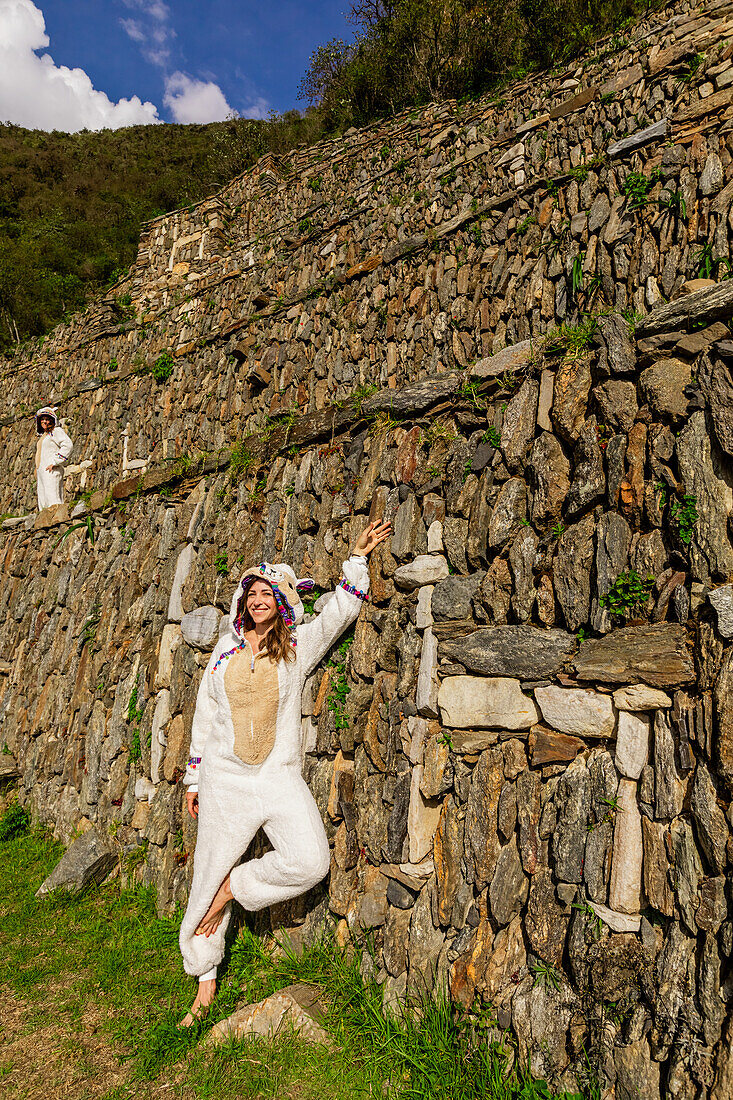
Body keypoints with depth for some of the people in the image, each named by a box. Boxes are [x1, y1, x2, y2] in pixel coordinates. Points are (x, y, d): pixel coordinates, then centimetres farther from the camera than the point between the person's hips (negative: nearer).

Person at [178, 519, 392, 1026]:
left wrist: (358, 559, -6)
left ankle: (231, 889, 5)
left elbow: (342, 609, 0)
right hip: (225, 779, 1)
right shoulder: (227, 647, 7)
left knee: (310, 862, -20)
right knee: (208, 877, 7)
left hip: (280, 776, -1)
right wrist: (194, 777, 14)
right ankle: (206, 981, 28)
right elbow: (205, 714, 12)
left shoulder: (299, 643, 3)